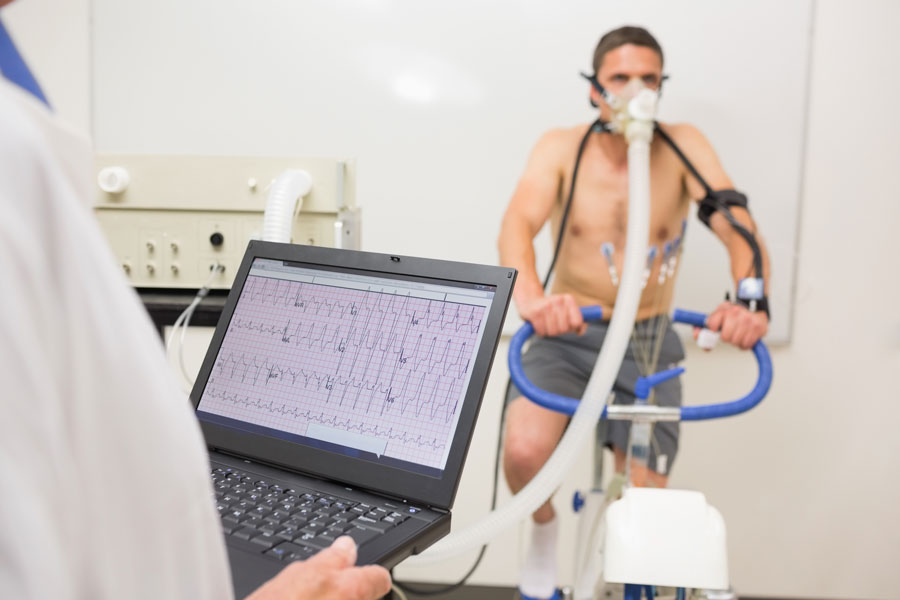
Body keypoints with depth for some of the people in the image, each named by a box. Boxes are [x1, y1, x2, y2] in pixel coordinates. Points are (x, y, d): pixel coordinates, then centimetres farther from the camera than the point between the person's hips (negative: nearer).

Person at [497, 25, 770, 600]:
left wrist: (752, 301, -38)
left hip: (649, 343, 1)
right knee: (524, 451, -26)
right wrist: (531, 296, -45)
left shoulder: (684, 147, -5)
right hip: (568, 336, -1)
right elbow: (519, 221, -23)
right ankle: (545, 529, 10)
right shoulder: (561, 148, -7)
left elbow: (739, 228, -17)